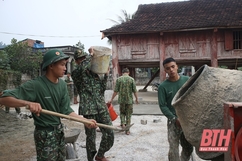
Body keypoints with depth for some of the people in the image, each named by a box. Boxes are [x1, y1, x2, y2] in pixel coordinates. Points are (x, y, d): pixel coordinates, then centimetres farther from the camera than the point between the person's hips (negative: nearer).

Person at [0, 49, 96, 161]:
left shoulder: (62, 84, -2)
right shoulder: (35, 85, -23)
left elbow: (66, 111, 0)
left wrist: (85, 120, -12)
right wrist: (28, 103, -44)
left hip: (59, 130, 7)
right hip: (45, 134, -7)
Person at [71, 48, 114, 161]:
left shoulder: (94, 73, 17)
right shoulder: (76, 74, -2)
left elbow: (102, 89, 13)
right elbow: (83, 67, -27)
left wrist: (106, 74, 5)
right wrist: (91, 54, -14)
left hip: (102, 108, 5)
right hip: (88, 109, -5)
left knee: (109, 135, 2)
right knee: (91, 137, 4)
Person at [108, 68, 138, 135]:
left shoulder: (118, 79, -1)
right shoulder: (131, 79, -2)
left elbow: (115, 91, -4)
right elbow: (134, 91, -2)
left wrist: (111, 99, 3)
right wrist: (136, 99, 11)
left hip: (121, 100, 0)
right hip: (129, 100, 0)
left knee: (122, 112, 20)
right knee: (128, 114, 8)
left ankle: (123, 123, -1)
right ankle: (127, 130, 10)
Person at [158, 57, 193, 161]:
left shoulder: (187, 80, 1)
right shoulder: (163, 86, -7)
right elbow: (163, 106, -7)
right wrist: (175, 119, -15)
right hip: (173, 121, -3)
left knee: (188, 147, 14)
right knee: (174, 149, -5)